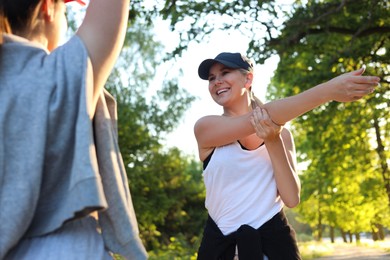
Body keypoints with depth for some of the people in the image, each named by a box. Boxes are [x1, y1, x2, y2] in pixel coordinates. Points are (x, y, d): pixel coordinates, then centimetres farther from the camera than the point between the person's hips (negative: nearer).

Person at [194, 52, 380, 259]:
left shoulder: (280, 133, 0)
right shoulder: (205, 128, -6)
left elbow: (291, 199, -8)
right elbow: (261, 117, -20)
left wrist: (273, 141, -20)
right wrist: (329, 90, -27)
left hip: (273, 238, 1)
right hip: (221, 243, 0)